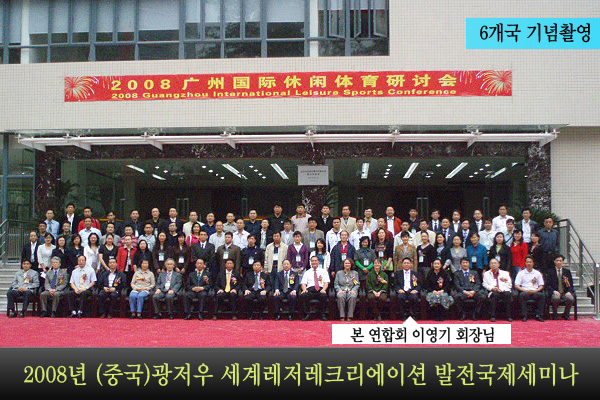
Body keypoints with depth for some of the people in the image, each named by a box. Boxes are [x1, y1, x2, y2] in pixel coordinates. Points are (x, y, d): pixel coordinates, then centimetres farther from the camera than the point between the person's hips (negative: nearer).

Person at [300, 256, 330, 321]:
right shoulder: (307, 273, 24)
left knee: (324, 296, -37)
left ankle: (323, 315, -22)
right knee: (303, 295, -33)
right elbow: (303, 283, 13)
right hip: (310, 290, 1)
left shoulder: (323, 271, 21)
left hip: (320, 289, -1)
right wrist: (304, 289, -10)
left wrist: (323, 289, -12)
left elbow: (326, 283, 10)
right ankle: (307, 314, -21)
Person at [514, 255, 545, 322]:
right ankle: (524, 316, -31)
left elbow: (541, 286, 14)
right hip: (525, 292, -1)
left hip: (535, 292, 1)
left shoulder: (537, 273, 17)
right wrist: (525, 290, -13)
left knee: (542, 295, -31)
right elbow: (516, 286, 3)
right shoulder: (521, 273, 11)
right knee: (522, 295, -36)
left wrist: (536, 291, -7)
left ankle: (538, 315, -24)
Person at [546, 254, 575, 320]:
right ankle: (555, 315, -11)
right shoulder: (550, 272, 8)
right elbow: (548, 285, 2)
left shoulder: (567, 271, 13)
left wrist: (569, 292, -11)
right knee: (556, 298, -37)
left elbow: (571, 284, 10)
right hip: (555, 293, -2)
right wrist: (554, 291, -16)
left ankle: (566, 314, -4)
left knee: (571, 299, -31)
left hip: (565, 293, 2)